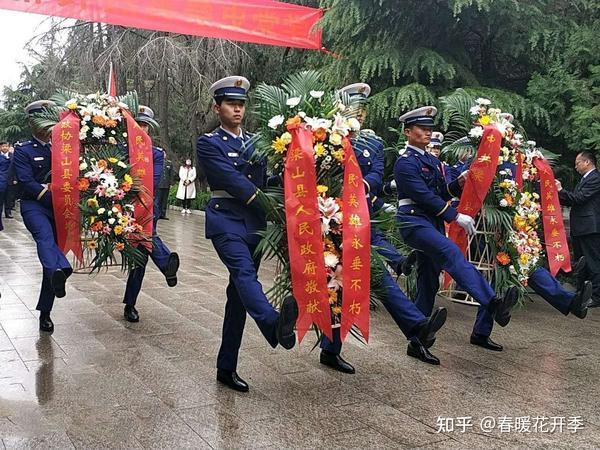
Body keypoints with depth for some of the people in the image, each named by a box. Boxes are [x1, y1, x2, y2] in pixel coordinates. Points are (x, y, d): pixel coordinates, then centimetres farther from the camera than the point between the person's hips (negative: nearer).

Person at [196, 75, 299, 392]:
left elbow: (266, 180, 11)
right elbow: (232, 179, -11)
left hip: (255, 223, 5)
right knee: (244, 272, -30)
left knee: (239, 294, 4)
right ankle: (275, 325, -57)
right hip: (226, 220, -5)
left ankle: (227, 368, 10)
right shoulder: (208, 143, 2)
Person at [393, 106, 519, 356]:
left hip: (433, 224, 9)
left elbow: (441, 194, 18)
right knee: (451, 252, -30)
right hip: (415, 223, -9)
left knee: (428, 284, 6)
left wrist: (458, 183, -2)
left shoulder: (433, 161, 19)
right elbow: (424, 196, -15)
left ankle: (418, 341, 13)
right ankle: (493, 304, -44)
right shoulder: (405, 162, -7)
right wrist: (456, 217, -15)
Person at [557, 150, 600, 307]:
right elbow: (573, 201, 17)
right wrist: (558, 194, 9)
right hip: (580, 229, 10)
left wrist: (561, 190, -10)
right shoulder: (585, 179, 18)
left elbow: (579, 199, -19)